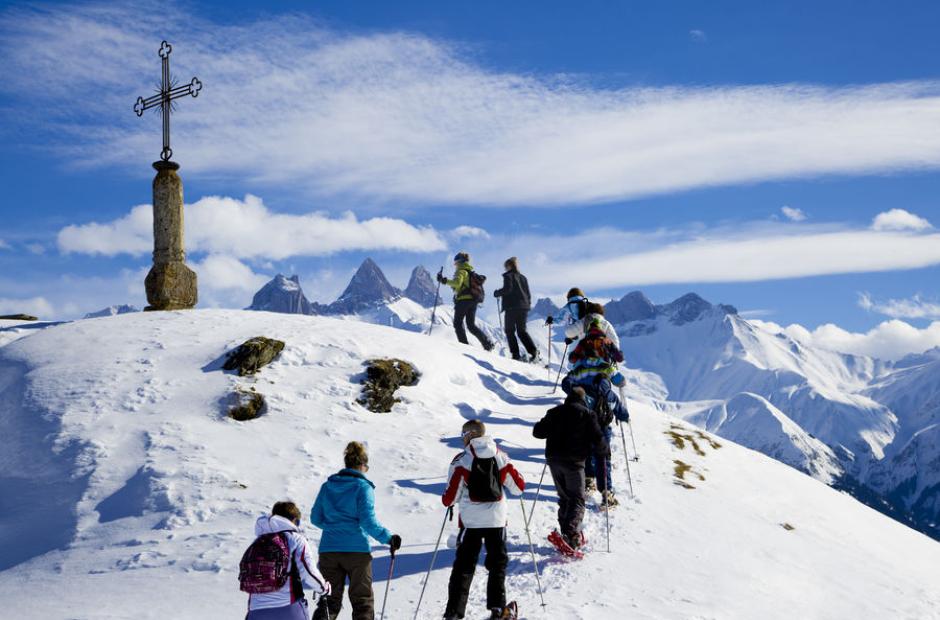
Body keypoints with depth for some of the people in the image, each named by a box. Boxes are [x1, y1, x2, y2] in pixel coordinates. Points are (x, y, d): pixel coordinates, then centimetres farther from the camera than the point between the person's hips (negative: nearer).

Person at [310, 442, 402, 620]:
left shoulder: (327, 486, 7)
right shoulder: (363, 487, -7)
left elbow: (315, 518, 11)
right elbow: (368, 521, -16)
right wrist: (388, 538, -8)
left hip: (328, 550, 4)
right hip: (357, 550, -4)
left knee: (330, 599, 11)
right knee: (362, 600, 9)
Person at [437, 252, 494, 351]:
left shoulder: (461, 271, -5)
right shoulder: (471, 272, 20)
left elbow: (457, 283, -22)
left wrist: (444, 281, -19)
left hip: (464, 299, -8)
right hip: (473, 300, 8)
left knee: (458, 323, -1)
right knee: (471, 325, 12)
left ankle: (464, 345, -13)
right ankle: (487, 343, -1)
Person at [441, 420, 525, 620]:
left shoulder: (462, 460, -10)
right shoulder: (500, 457, -1)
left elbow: (450, 498, -10)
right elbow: (518, 487, 5)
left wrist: (447, 498, 13)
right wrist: (506, 479, 25)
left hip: (471, 520, -2)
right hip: (497, 520, 2)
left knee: (464, 566, 5)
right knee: (497, 563, 18)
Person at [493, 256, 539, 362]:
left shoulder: (508, 276, -3)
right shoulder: (523, 277, 17)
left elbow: (508, 289, -17)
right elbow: (528, 294, 15)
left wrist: (497, 293, -2)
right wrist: (527, 305, 23)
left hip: (512, 307, -6)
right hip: (524, 307, 6)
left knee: (510, 331, 3)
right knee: (522, 331, 9)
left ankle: (516, 354, -7)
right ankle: (533, 351, -10)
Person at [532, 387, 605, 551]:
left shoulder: (554, 412, 10)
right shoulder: (587, 414, 0)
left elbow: (537, 432, 11)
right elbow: (598, 439, -6)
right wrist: (603, 449, 15)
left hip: (553, 459, 4)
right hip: (574, 461, -4)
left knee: (564, 498, 17)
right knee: (577, 499, -3)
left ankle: (567, 533, 13)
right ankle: (570, 533, -24)